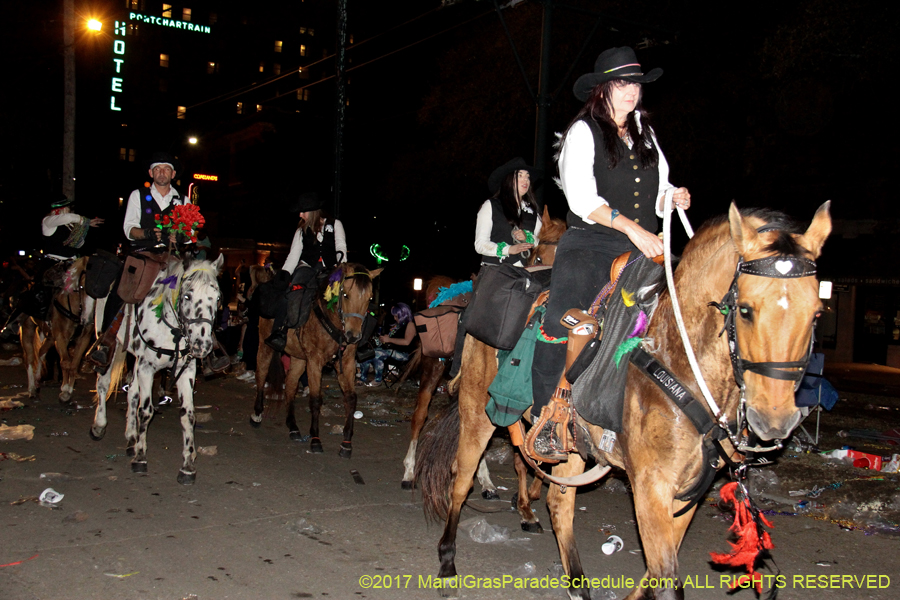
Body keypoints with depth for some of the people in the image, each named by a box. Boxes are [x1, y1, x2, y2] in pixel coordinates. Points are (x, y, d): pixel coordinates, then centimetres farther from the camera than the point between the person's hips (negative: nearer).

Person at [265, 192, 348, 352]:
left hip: (328, 270, -1)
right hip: (307, 267, 1)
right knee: (292, 291, -28)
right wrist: (284, 274, -6)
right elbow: (294, 255, 9)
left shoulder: (335, 225, 10)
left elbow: (341, 248, 3)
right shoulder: (302, 230, 16)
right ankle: (279, 332, -34)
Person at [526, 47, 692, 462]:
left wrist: (674, 198, 0)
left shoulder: (645, 134, 22)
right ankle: (544, 420, -16)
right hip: (590, 244, -6)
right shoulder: (583, 132, 4)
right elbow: (582, 197, -9)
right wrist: (631, 227, -20)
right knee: (562, 319, -28)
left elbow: (658, 191, 25)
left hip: (643, 248, 6)